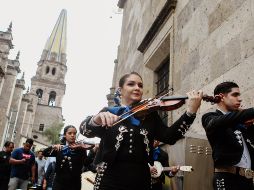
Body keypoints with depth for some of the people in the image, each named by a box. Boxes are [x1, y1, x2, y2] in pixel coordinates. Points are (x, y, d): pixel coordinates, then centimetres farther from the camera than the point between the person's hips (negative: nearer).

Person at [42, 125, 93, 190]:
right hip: (59, 183, 2)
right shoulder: (59, 148, 7)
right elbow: (44, 153, 1)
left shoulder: (80, 149, -1)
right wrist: (53, 147, -18)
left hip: (74, 185, -2)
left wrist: (84, 149, -31)